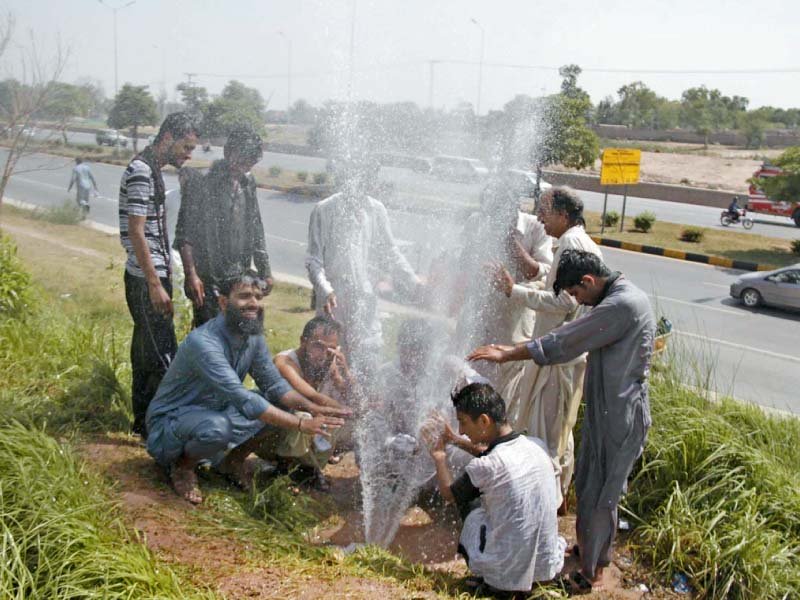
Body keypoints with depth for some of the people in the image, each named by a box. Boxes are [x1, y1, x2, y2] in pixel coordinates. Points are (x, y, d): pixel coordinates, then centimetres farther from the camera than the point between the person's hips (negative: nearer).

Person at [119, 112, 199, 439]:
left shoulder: (152, 170, 15)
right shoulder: (141, 172, -16)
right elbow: (136, 233, -21)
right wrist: (155, 285, -21)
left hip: (153, 276, 10)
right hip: (146, 280, -10)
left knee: (146, 351, 16)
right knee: (162, 357, -6)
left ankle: (143, 421, 27)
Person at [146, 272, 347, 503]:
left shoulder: (254, 338, -5)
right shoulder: (203, 342, -31)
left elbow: (274, 384, -1)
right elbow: (243, 400, -36)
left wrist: (310, 407, -20)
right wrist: (300, 425, -37)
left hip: (217, 411, 7)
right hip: (171, 420, -7)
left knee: (286, 408, -8)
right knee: (217, 428, -40)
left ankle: (234, 459, 11)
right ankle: (182, 465, -6)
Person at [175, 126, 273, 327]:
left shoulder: (247, 184, 10)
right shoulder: (201, 183, -9)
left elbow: (256, 231, 17)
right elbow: (184, 235, -11)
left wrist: (265, 270, 14)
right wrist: (191, 274, -19)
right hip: (208, 280, -6)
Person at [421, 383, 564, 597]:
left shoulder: (485, 467, -21)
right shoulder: (536, 446, -4)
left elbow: (448, 494, 0)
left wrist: (439, 456, 14)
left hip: (509, 575, -5)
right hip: (549, 565, 5)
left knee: (467, 502, 14)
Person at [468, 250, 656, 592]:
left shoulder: (624, 304, -24)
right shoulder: (616, 299, 8)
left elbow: (564, 344, -23)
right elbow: (572, 337, 14)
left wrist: (505, 355, -17)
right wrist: (513, 349, 9)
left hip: (619, 416, -9)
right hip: (604, 409, 9)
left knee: (600, 495, 4)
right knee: (587, 485, 21)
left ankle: (592, 573, 19)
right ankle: (588, 548, 39)